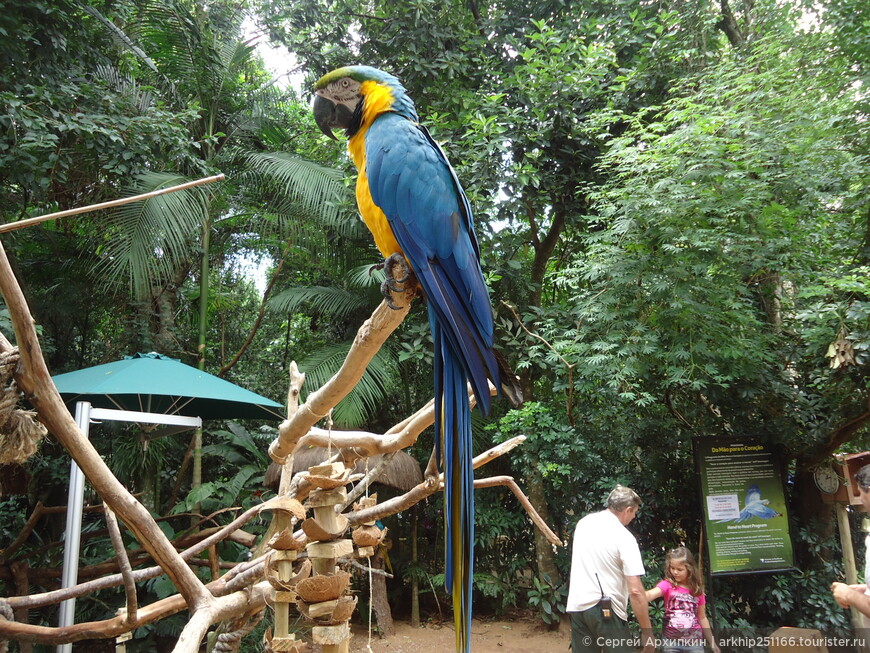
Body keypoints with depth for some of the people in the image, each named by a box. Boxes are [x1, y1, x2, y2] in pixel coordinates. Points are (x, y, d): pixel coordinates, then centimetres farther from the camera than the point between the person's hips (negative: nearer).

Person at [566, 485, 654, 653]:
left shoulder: (583, 523, 6)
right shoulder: (624, 537, -13)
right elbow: (635, 591, -16)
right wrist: (647, 633, -10)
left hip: (577, 605, 6)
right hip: (605, 609, -6)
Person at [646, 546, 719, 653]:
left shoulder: (697, 590, 3)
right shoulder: (667, 585, -7)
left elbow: (702, 618, 14)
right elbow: (650, 595, -27)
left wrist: (712, 642, 16)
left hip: (694, 642, 2)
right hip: (671, 641, -2)